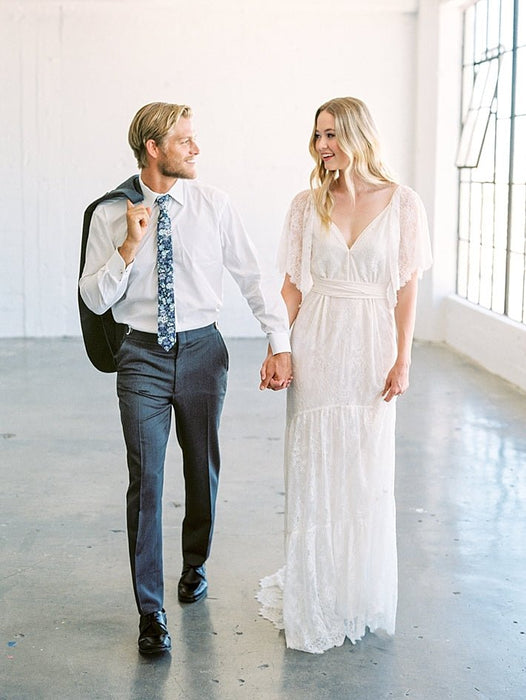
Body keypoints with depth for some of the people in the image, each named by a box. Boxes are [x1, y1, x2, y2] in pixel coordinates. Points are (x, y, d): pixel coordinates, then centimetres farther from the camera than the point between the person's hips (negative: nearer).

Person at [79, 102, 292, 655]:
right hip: (142, 354, -1)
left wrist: (280, 343, -4)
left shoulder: (213, 205, -3)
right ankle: (151, 611, 8)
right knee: (146, 479, -4)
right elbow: (94, 298, -5)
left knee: (203, 468, 16)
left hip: (202, 349, 2)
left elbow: (252, 276, 1)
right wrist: (130, 246, -19)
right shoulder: (110, 214, -4)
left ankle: (194, 564, 43)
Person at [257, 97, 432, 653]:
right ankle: (311, 600, 18)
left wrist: (402, 359, -5)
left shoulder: (401, 203, -2)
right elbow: (292, 286, 3)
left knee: (366, 473, 7)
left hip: (371, 347, -1)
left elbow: (406, 288, -1)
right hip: (316, 346, 1)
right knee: (313, 470, 4)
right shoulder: (308, 204, 3)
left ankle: (361, 597, 25)